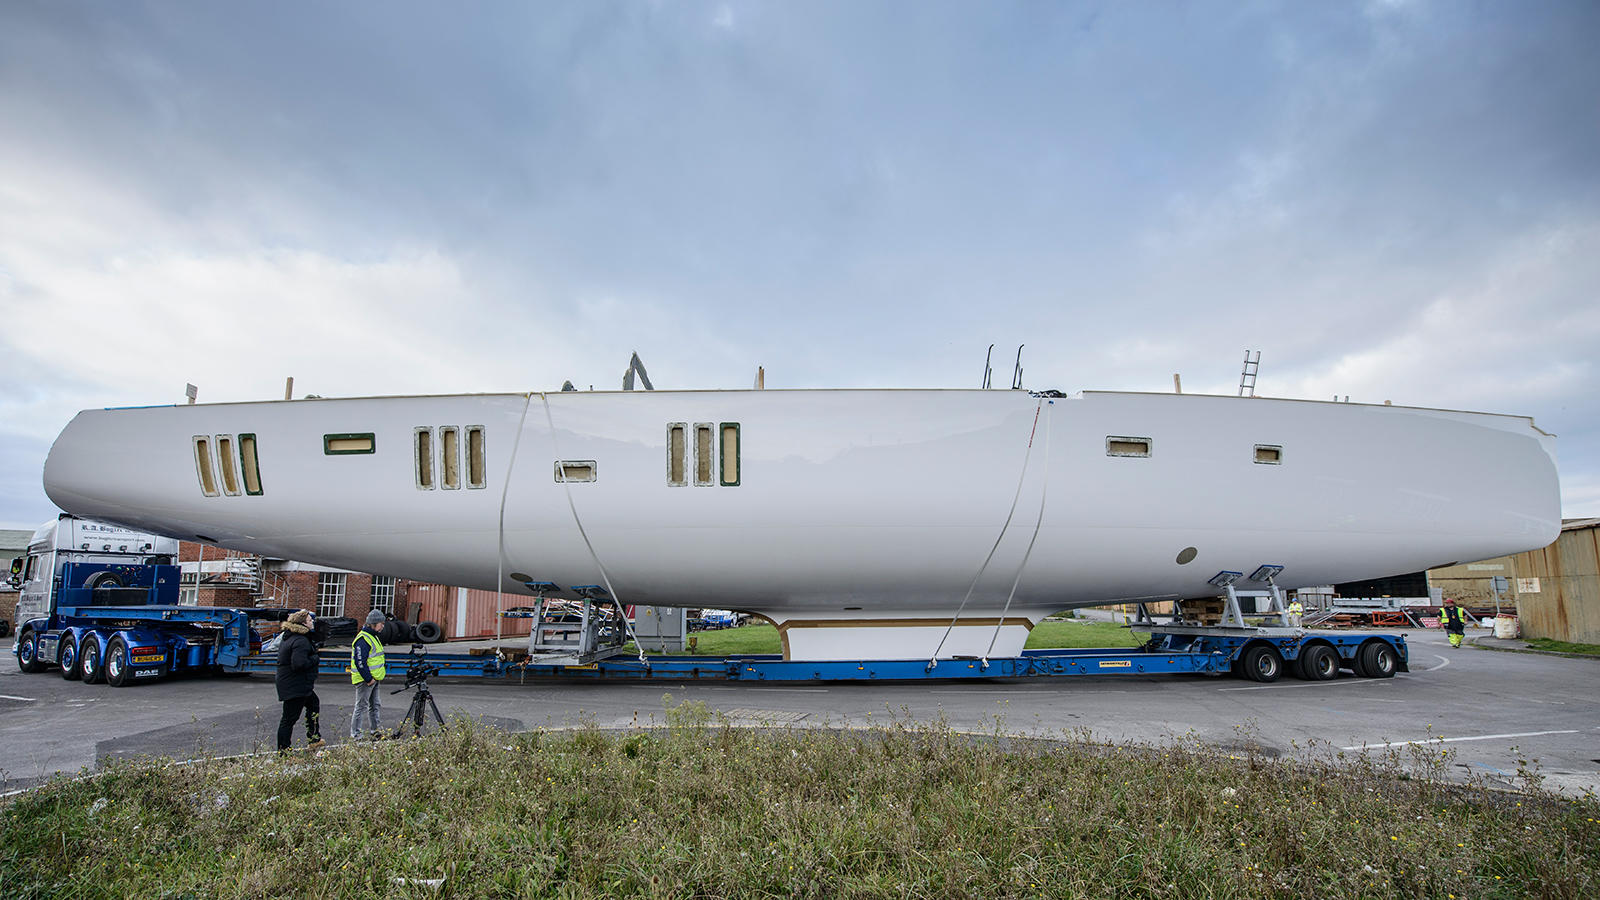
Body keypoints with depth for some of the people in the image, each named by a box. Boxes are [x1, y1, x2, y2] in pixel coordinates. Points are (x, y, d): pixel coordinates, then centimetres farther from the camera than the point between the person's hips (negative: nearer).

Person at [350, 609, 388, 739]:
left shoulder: (373, 636, 15)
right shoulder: (362, 639, -18)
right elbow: (360, 661, -23)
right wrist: (368, 679, -22)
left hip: (374, 679, 10)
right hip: (365, 680, -10)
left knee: (375, 706, 15)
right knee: (361, 706, -4)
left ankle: (374, 731, 23)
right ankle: (355, 735, 3)